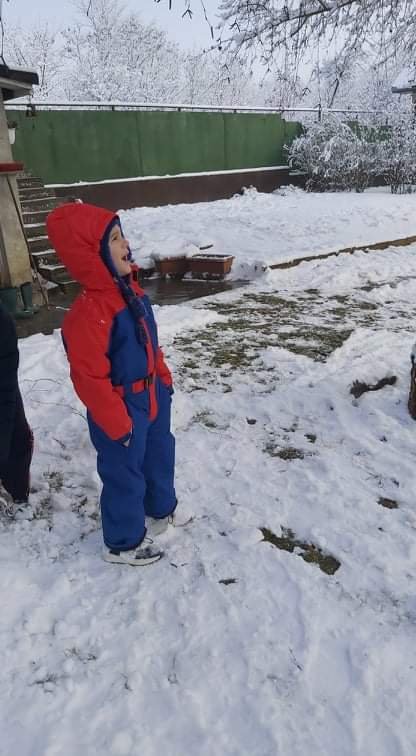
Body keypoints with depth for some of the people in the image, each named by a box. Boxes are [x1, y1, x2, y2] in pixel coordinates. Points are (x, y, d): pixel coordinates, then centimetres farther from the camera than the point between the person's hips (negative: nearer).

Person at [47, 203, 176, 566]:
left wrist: (164, 378, 16)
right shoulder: (90, 311, -30)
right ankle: (123, 542, 34)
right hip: (122, 410, -9)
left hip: (151, 397, 9)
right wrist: (117, 423, -20)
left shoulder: (129, 288, -1)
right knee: (124, 475, 10)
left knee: (159, 456, 27)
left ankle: (162, 509, 53)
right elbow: (89, 377, -27)